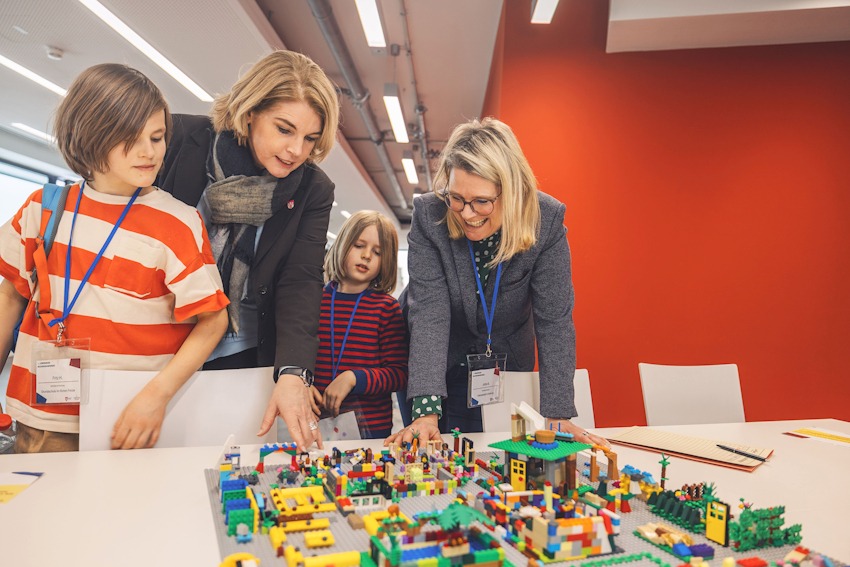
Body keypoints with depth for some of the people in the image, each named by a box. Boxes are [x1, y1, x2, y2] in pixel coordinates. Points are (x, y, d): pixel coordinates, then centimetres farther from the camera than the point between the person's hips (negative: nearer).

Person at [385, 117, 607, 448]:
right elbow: (428, 312, -29)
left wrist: (557, 414, -24)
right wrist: (426, 411, -36)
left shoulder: (547, 220, -23)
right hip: (437, 362, 0)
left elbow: (554, 319, -20)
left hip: (509, 362, 1)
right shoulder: (428, 216, -24)